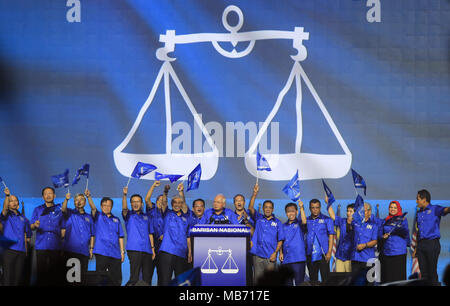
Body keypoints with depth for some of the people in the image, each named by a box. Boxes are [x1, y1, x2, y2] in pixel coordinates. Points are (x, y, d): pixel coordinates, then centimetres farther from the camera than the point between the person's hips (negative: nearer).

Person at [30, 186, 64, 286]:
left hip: (55, 247, 0)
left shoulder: (59, 209, 14)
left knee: (56, 273, -7)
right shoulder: (38, 210, 15)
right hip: (41, 246, 0)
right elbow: (31, 226, 8)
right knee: (41, 272, -5)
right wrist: (35, 225, -14)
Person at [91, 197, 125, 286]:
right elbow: (93, 208, -11)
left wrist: (122, 251, 8)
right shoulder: (98, 216, 9)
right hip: (102, 253, -4)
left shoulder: (116, 220, 18)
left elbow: (120, 237, 16)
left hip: (115, 254, 4)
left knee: (117, 280, 4)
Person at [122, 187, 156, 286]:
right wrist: (124, 195, -31)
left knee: (147, 279, 4)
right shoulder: (129, 215, 7)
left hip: (147, 251, 5)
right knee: (134, 278, -14)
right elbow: (124, 208, -15)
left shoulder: (146, 217, 19)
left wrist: (152, 248, 11)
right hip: (134, 249, -5)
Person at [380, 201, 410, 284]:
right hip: (386, 251, 4)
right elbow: (382, 234, 23)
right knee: (387, 276, 2)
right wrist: (383, 236, 0)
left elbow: (405, 233, -8)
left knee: (398, 277, -6)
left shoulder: (402, 219, 4)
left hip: (399, 251, -4)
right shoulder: (386, 221, 16)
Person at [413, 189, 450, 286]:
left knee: (432, 272, -9)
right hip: (421, 244, 6)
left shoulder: (435, 209, -1)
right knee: (423, 272, 5)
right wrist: (416, 248, 19)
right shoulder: (419, 213, 19)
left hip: (432, 243, -6)